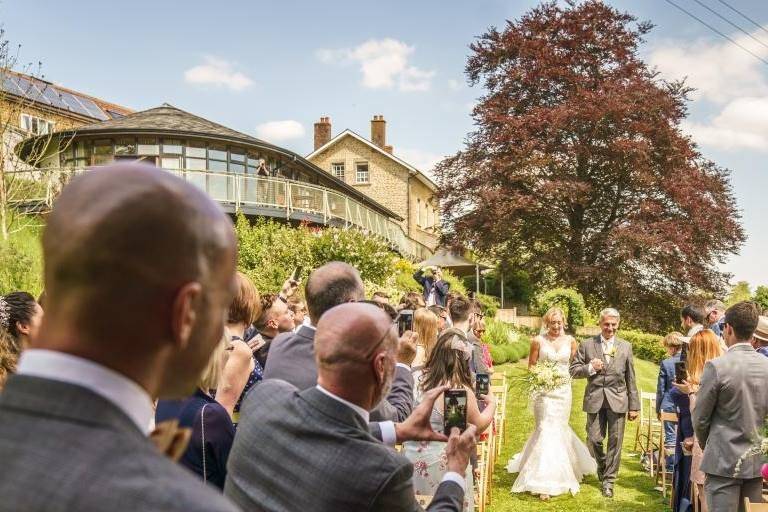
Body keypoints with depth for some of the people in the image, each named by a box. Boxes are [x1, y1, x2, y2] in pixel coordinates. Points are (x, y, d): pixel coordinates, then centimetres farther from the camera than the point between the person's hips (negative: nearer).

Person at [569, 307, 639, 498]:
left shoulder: (625, 347, 5)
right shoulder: (587, 345, 2)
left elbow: (630, 379, 7)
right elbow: (573, 370, 2)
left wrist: (634, 406, 5)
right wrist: (590, 368, -16)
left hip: (617, 400, 0)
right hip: (595, 399, 0)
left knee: (615, 441, 2)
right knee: (593, 440, 2)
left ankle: (609, 480, 16)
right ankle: (602, 466, 33)